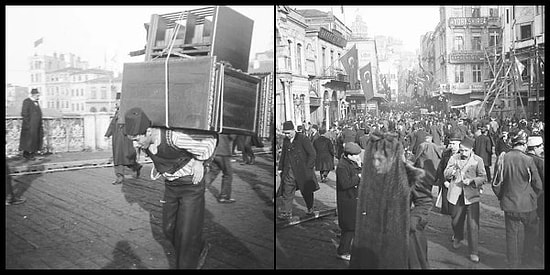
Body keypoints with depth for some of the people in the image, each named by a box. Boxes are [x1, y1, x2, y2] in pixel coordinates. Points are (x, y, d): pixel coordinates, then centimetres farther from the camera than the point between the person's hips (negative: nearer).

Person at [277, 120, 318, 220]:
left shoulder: (303, 139, -10)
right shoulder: (285, 140, 8)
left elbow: (312, 154, -9)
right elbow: (283, 155, 19)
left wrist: (308, 167, -12)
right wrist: (280, 168, 13)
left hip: (302, 170, -4)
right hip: (289, 171, 4)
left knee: (306, 191, 10)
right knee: (287, 193, 0)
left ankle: (310, 209, 32)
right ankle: (286, 213, 5)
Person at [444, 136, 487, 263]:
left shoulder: (477, 160, -4)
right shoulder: (454, 158, 3)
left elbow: (483, 177, -3)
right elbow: (445, 174, 3)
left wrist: (472, 181, -21)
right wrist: (452, 171, -19)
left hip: (471, 195, -3)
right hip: (457, 195, 3)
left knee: (473, 224, -5)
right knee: (456, 221, 16)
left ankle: (474, 252, 6)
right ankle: (457, 238, 47)